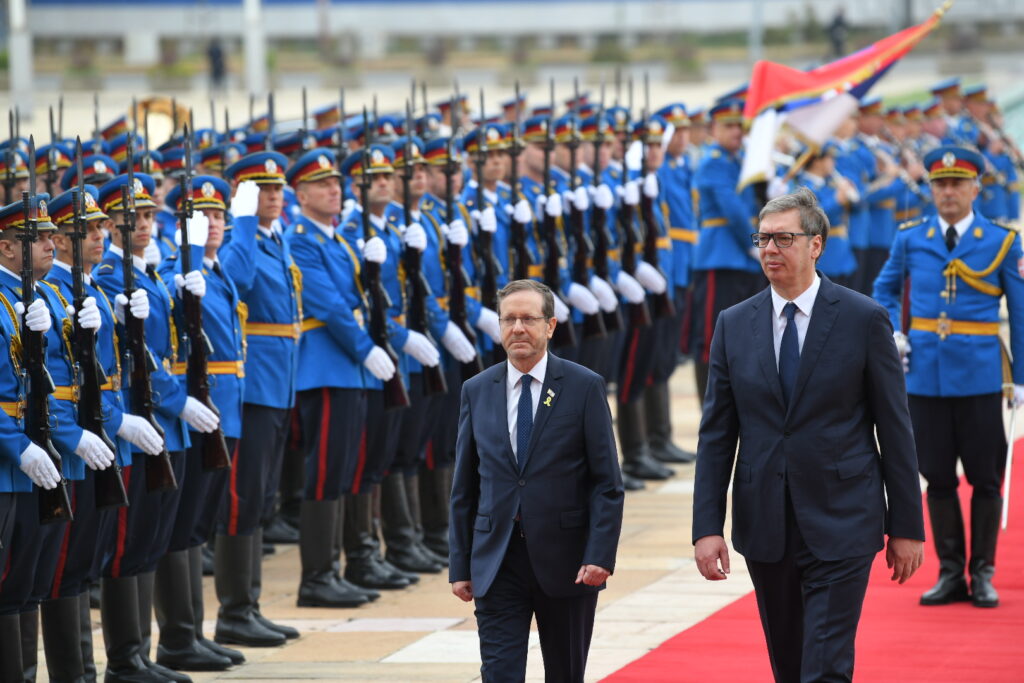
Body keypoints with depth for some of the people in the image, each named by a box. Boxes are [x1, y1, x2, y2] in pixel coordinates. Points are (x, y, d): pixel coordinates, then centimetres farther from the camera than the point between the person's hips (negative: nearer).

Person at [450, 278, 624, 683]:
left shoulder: (584, 387, -1)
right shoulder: (477, 391, 7)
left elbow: (607, 483, -3)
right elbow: (464, 489, 10)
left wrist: (600, 556, -13)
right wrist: (460, 565, 6)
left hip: (566, 564, -1)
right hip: (497, 563, 1)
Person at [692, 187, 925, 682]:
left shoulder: (864, 320, -3)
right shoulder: (734, 325, 6)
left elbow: (895, 429, -1)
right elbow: (716, 435, 6)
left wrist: (906, 526, -1)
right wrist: (706, 527, -2)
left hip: (840, 525, -4)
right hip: (764, 526, 4)